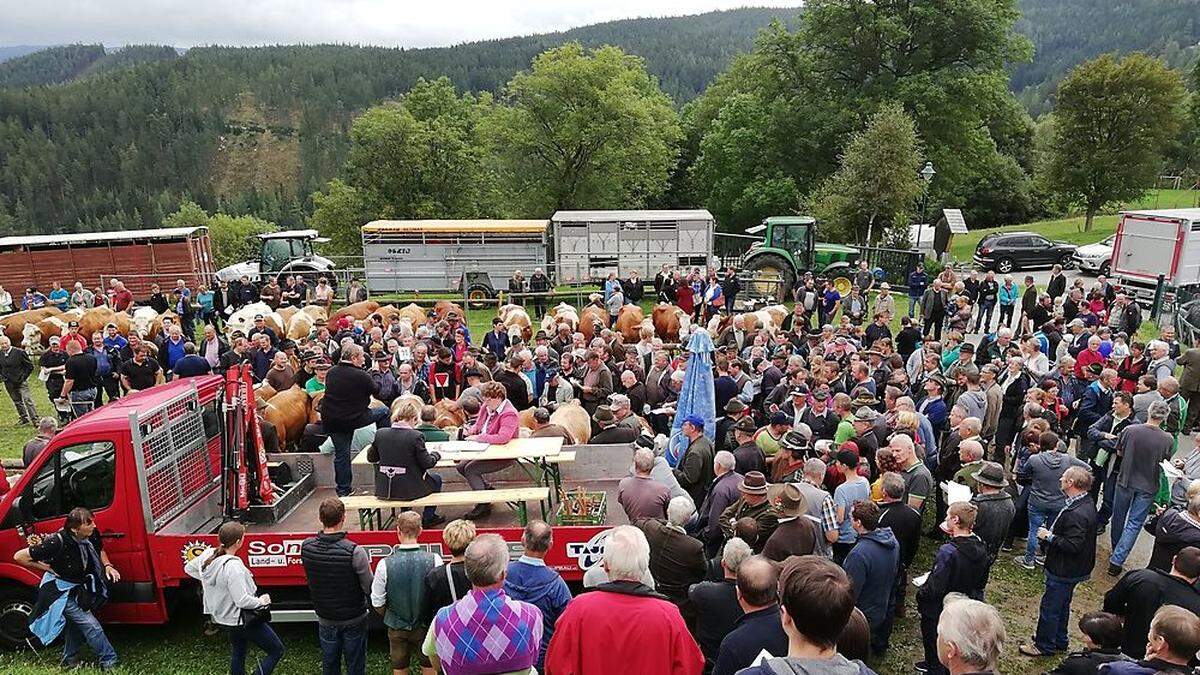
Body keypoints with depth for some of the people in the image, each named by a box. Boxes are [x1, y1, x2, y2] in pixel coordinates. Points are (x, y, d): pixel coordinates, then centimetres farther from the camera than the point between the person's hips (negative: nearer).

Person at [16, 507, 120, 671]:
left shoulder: (92, 535, -16)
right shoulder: (57, 542, -34)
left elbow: (100, 550, 7)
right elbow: (19, 557, -23)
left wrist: (107, 566, -10)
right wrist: (47, 568, -18)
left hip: (80, 587, 7)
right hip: (62, 590, -7)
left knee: (76, 623, 24)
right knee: (90, 625, -9)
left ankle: (69, 660, 47)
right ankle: (109, 662, 5)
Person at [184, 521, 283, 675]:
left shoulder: (208, 555, -9)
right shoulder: (233, 567, -33)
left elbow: (188, 568, 13)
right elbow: (243, 601, -30)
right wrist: (261, 601, -13)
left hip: (221, 615, 9)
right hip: (243, 620, -9)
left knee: (238, 652, 28)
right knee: (277, 651, 4)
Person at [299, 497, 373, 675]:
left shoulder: (306, 547, -16)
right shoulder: (355, 552, -29)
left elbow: (310, 578, 1)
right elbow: (369, 588, -21)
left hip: (325, 619, 4)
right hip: (354, 620, -3)